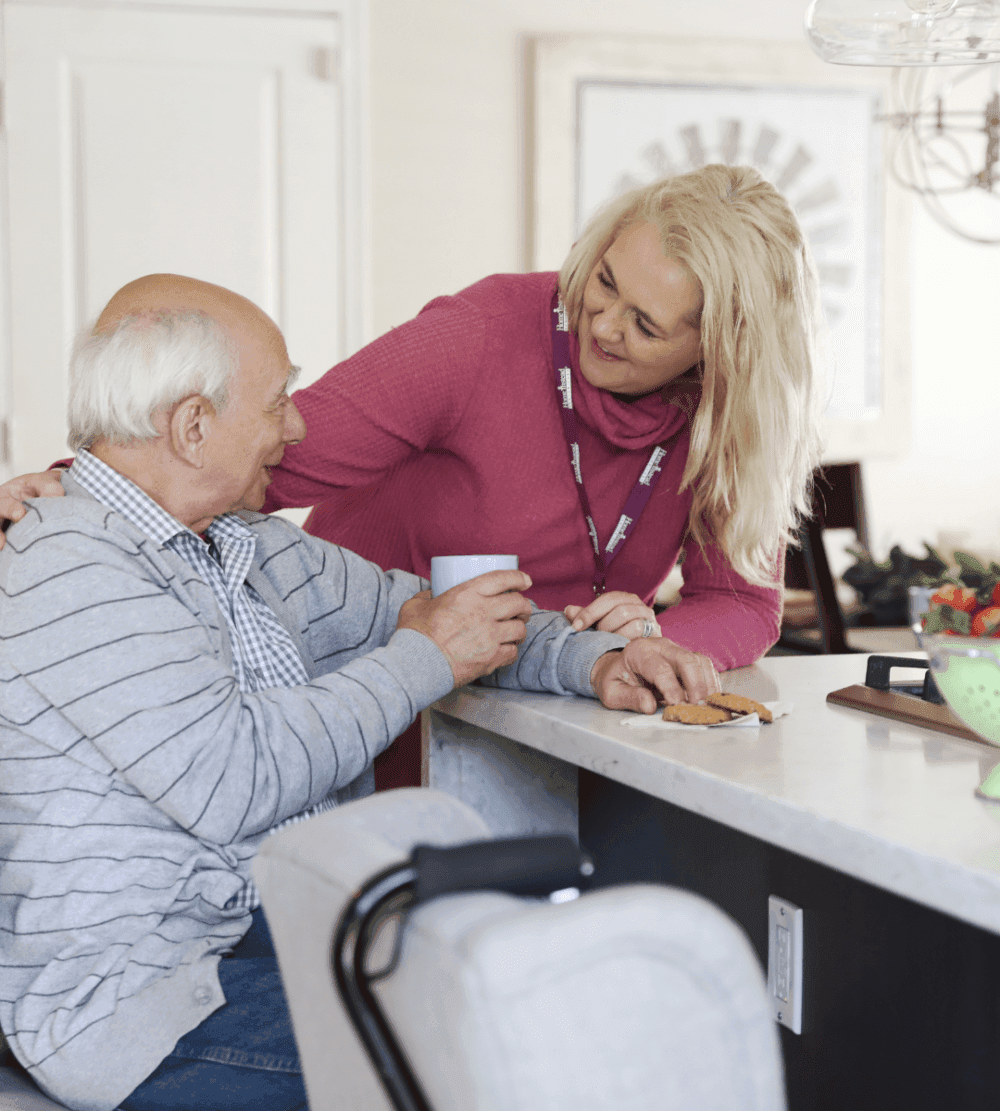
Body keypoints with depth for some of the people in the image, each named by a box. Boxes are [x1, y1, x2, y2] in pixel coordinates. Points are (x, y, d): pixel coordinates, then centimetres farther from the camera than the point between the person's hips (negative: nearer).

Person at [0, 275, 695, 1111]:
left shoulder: (240, 546, 13)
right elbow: (231, 782, -25)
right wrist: (424, 661, -13)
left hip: (277, 930, 9)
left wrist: (593, 662, 6)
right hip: (133, 1003, -9)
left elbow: (403, 608, 23)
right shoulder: (71, 576, -16)